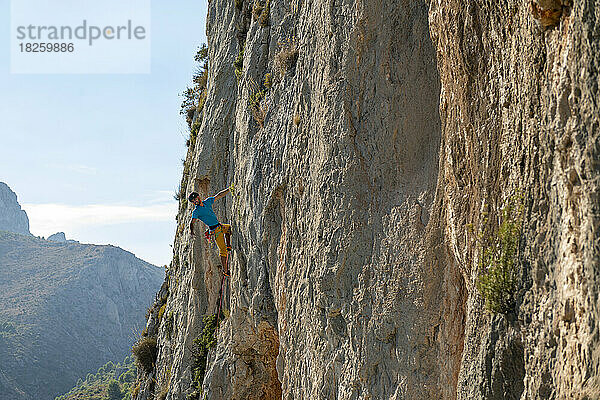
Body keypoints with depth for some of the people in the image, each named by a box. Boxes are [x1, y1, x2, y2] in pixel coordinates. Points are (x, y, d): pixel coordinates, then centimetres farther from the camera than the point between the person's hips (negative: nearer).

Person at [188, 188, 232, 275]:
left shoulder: (207, 201, 6)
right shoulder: (196, 211, -11)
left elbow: (219, 195, 11)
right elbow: (192, 222, -21)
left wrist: (229, 189, 12)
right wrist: (191, 230, -41)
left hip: (220, 226, 8)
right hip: (216, 230, -8)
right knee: (222, 250, -7)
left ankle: (229, 246, 27)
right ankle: (225, 270, -4)